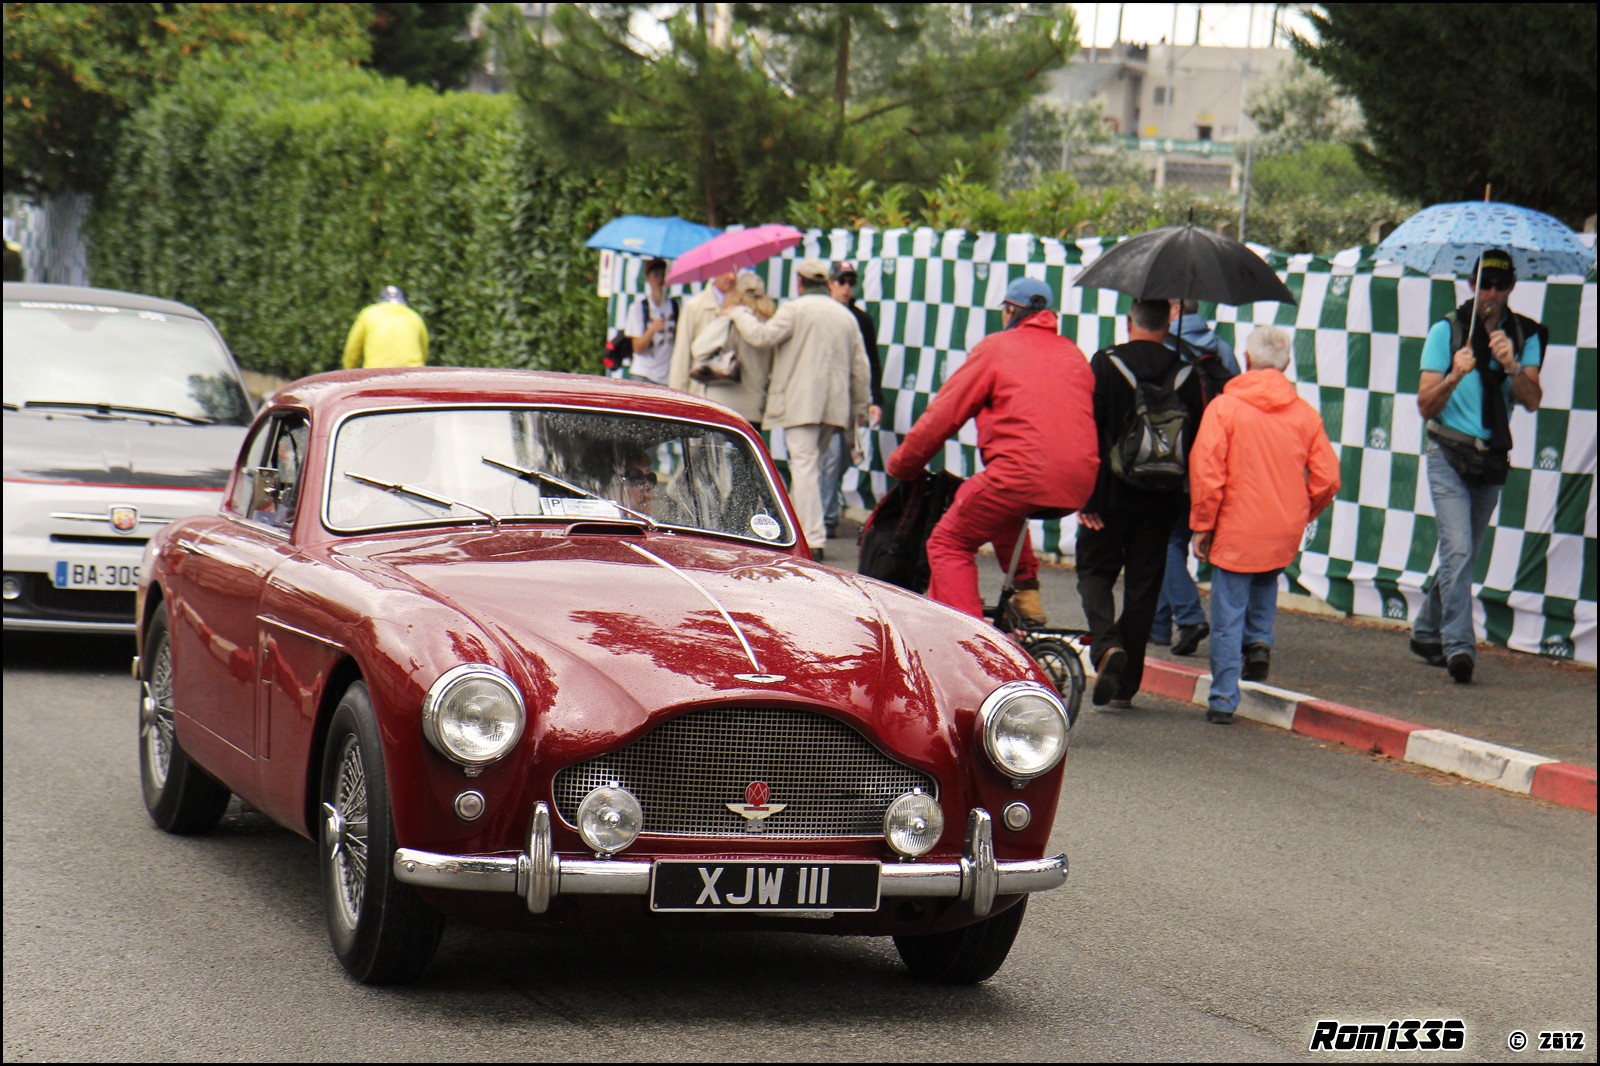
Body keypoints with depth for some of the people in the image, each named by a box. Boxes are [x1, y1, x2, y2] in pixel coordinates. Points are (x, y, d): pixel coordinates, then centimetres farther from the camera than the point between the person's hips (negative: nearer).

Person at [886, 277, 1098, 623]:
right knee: (1005, 507, 37)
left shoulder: (996, 348, 5)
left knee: (948, 543, 6)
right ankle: (1027, 593, 29)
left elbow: (942, 415, 5)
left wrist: (901, 465, 16)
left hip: (1024, 476, -7)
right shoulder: (1074, 355, 20)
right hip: (1079, 488, 7)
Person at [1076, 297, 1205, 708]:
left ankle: (1107, 644, -14)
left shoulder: (1106, 364, -7)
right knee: (1143, 586, 9)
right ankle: (1126, 685, 10)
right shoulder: (1184, 374, 0)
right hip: (1160, 501, 2)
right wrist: (1182, 497, 12)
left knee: (1095, 570, 13)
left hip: (1111, 493, -2)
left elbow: (1088, 432, -10)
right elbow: (1195, 443, 3)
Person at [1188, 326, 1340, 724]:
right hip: (1285, 534, 4)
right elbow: (1327, 478, 2)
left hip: (1236, 528, -4)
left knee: (1228, 613, 1)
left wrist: (1202, 525, -5)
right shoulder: (1306, 414, 2)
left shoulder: (1224, 407, -9)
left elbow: (1206, 470, -14)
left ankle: (1223, 700, 1)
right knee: (1266, 580, 33)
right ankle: (1260, 638, 13)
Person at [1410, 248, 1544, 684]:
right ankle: (1458, 644, -21)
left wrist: (1512, 366, -28)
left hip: (1492, 459, 4)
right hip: (1449, 455, -4)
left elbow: (1532, 401, -9)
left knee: (1463, 553, 12)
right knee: (1458, 549, -17)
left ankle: (1426, 632, 29)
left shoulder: (1525, 336, 3)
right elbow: (1425, 405, -7)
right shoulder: (1446, 330, -4)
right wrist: (1454, 377, -26)